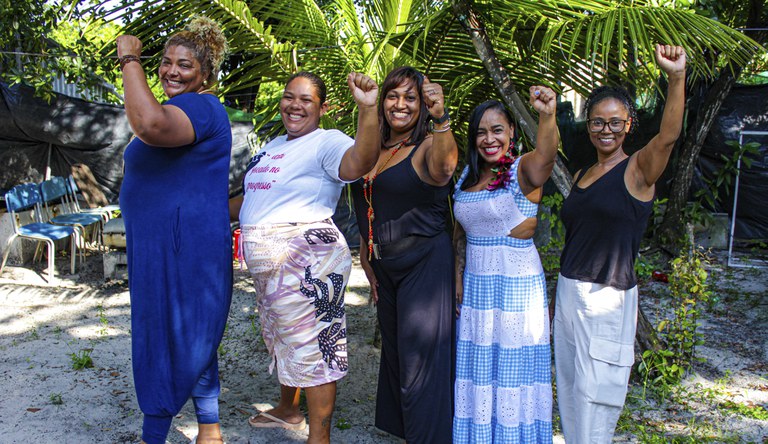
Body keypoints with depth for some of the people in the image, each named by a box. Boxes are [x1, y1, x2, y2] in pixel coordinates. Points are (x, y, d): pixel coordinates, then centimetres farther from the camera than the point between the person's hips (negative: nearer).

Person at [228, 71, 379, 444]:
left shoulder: (327, 143, -11)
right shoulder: (274, 145, 18)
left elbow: (357, 162, -35)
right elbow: (252, 196, 27)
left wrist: (368, 109, -47)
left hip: (305, 261, -10)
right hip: (268, 262, 10)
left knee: (310, 344, -4)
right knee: (281, 339, 23)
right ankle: (287, 410, 44)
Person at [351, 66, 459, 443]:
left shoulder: (428, 146, -12)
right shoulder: (376, 150, 8)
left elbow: (442, 167, -38)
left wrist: (441, 119, -55)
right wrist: (367, 257, 16)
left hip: (425, 263, -7)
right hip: (385, 266, 8)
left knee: (420, 361, -3)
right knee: (393, 351, 20)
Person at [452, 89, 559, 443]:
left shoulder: (523, 170, -11)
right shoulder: (468, 174, 7)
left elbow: (545, 155, -36)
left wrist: (548, 116, -56)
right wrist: (458, 277, 7)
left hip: (516, 284, -6)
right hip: (474, 285, 6)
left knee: (512, 369, 6)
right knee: (477, 368, 16)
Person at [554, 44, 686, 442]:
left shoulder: (638, 170, -8)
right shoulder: (580, 177, 11)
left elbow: (668, 136, -28)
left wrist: (676, 77, -42)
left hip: (608, 298, -6)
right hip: (568, 291, 6)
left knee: (593, 394, 3)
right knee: (570, 391, 16)